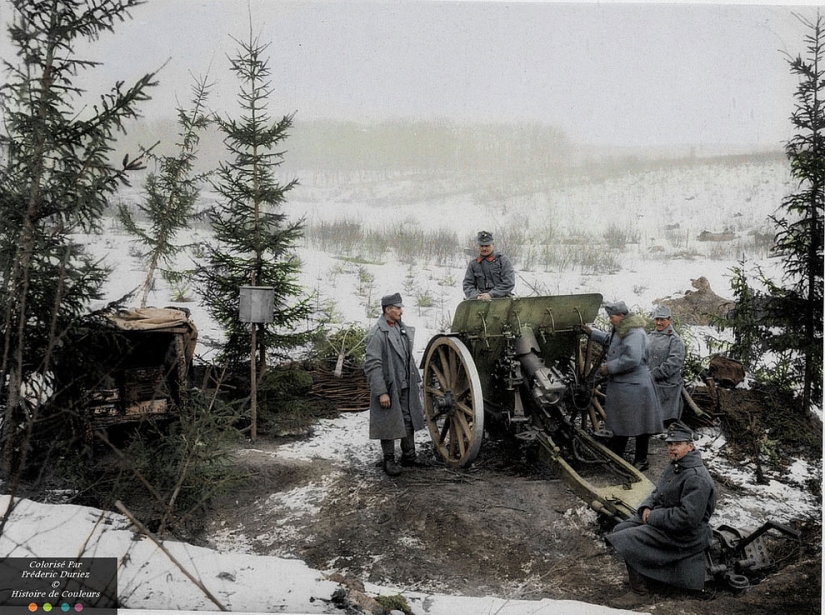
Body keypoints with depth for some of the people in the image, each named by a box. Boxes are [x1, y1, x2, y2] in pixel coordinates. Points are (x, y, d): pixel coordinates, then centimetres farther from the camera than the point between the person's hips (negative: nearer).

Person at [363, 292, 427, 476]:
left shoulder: (402, 328, 8)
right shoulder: (377, 333, -16)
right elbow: (372, 365, -19)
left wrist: (415, 379, 16)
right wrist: (381, 392, -22)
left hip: (406, 386, 7)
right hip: (389, 387, -7)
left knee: (409, 421, 14)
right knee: (389, 425, 4)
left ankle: (409, 455, 29)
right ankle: (389, 460, 19)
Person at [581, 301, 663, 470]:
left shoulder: (635, 333, -21)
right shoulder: (620, 330, 12)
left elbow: (632, 359, -30)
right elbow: (608, 339, 32)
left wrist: (609, 368, -22)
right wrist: (591, 333, 18)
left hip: (634, 388, -10)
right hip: (620, 386, 10)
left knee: (640, 425, 4)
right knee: (620, 424, 17)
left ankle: (641, 460, 15)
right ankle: (615, 456, 27)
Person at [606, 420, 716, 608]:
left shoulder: (697, 478, -25)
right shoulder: (675, 466, 8)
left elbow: (687, 517, -31)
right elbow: (658, 493, 20)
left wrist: (653, 517, -21)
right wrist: (646, 507, -1)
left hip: (684, 534, -10)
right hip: (661, 517, 10)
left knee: (627, 541, -20)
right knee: (620, 530, 10)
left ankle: (640, 591, -5)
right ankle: (643, 573, 25)